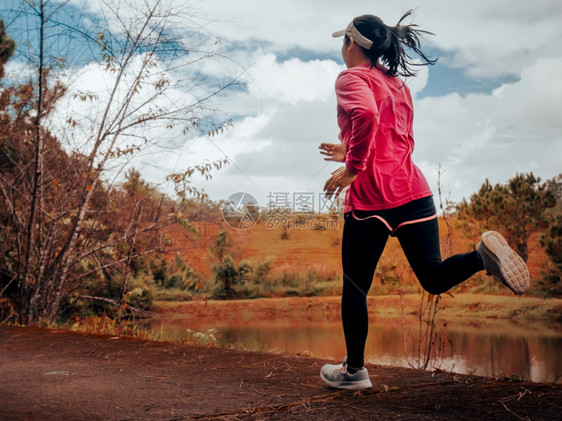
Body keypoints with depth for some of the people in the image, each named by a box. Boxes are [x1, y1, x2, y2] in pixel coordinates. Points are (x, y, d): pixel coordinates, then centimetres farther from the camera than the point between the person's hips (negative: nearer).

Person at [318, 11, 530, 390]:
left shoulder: (351, 77, -3)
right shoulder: (398, 84, 20)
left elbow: (366, 115, -26)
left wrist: (353, 168, -18)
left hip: (372, 198, -6)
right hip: (413, 190, 7)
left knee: (355, 287, 9)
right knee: (434, 277, 10)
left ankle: (354, 370, 21)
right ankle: (484, 253, -19)